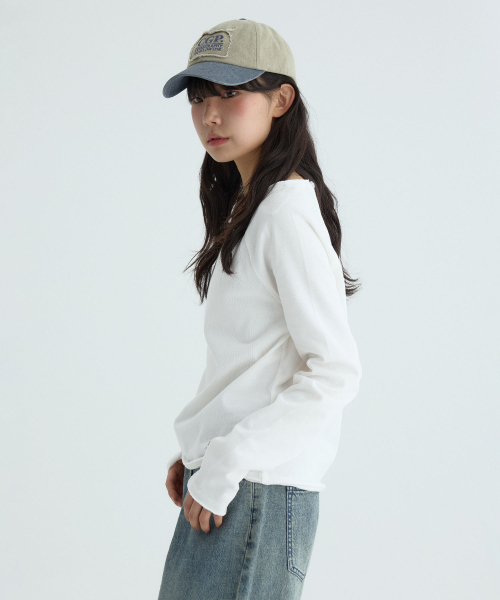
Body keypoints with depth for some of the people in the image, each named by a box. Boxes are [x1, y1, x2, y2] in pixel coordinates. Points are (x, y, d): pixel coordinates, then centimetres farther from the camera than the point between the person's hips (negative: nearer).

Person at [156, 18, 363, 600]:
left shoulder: (287, 215, -13)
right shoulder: (246, 210, 15)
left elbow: (335, 372, -18)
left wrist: (224, 466, -17)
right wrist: (196, 454, 11)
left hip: (258, 493, -9)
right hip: (221, 484, 9)